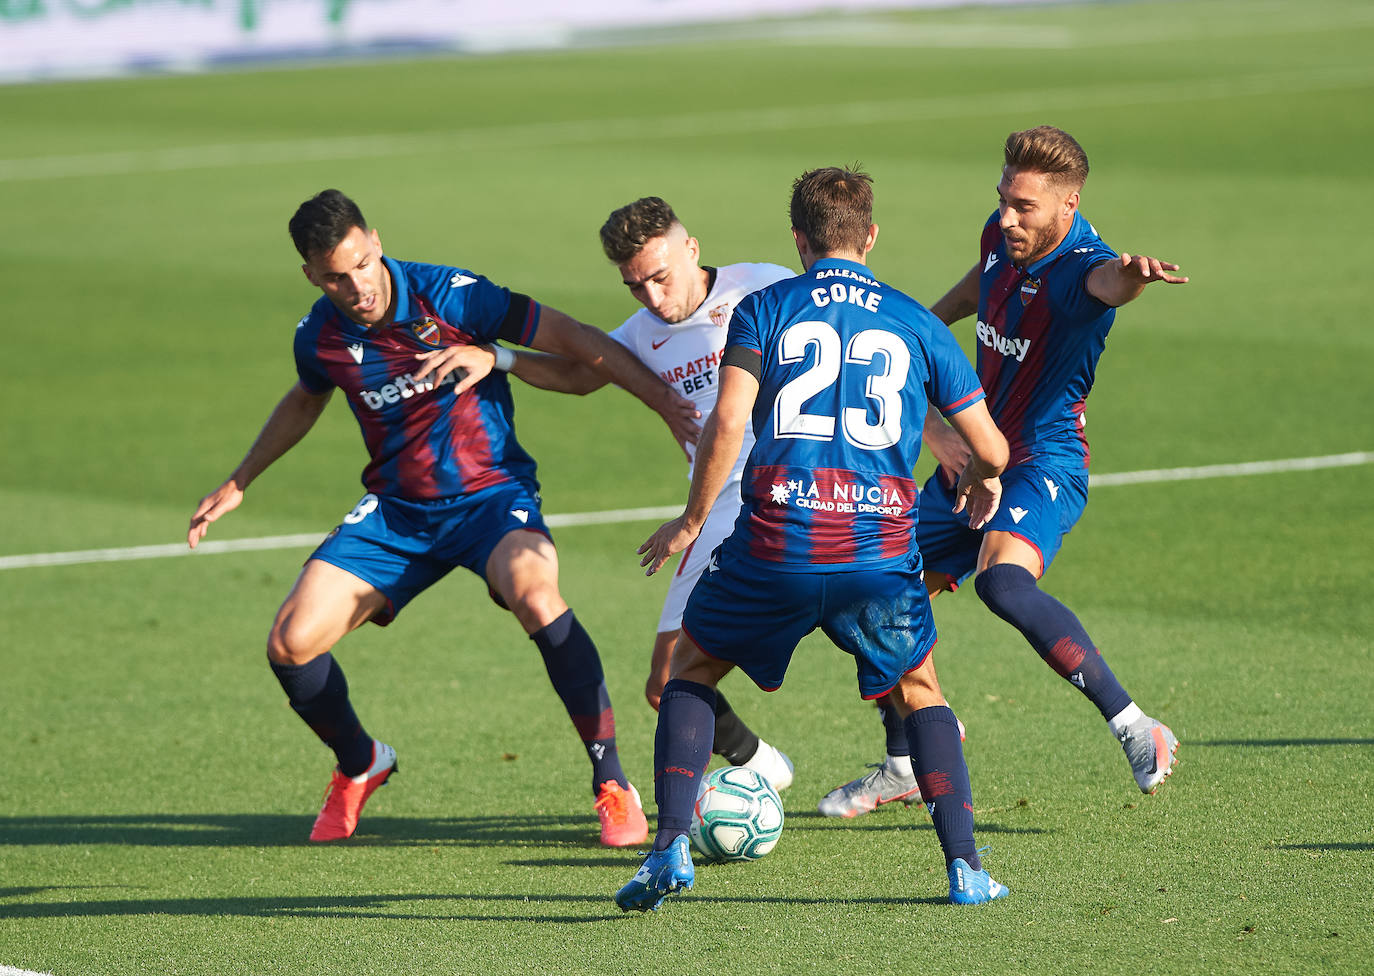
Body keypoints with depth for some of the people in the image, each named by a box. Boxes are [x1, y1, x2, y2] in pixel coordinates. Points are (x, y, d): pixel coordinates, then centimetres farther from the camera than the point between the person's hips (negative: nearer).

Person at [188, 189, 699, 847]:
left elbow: (576, 341, -14)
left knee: (534, 595, -37)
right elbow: (304, 402, 21)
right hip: (395, 511, 4)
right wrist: (237, 484, 27)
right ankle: (359, 766, 22)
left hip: (492, 493, -4)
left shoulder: (448, 295, -19)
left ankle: (613, 785, -24)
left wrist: (668, 404, -18)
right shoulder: (319, 337, -5)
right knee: (291, 644, -10)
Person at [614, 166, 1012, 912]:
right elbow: (990, 447, 15)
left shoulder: (763, 309, 7)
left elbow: (727, 422, -7)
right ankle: (964, 865, 9)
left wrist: (691, 520, 5)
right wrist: (980, 482, 38)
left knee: (691, 673, 21)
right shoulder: (916, 323, 13)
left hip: (775, 543, -1)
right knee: (919, 691, 23)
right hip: (881, 546, 1)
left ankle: (671, 844, 4)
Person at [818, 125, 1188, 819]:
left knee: (1002, 581, -35)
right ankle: (903, 768, 29)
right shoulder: (1002, 238, 0)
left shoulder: (1077, 265, -23)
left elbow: (1108, 283, -50)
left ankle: (1136, 730, -33)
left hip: (1044, 463, -9)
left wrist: (1132, 273, -74)